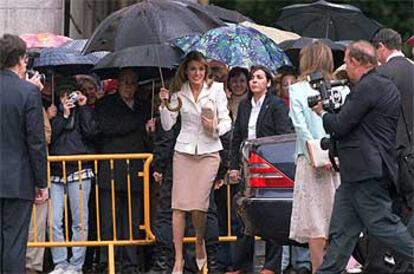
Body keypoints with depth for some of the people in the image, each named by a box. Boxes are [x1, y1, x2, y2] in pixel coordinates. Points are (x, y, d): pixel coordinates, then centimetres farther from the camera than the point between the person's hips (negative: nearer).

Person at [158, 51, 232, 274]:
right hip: (184, 152, 1)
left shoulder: (216, 90, 4)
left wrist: (216, 128, -16)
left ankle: (200, 244, 22)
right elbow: (167, 125, 5)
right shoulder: (179, 93, 7)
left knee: (199, 205, -7)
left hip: (208, 152, -1)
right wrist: (164, 105, -9)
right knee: (179, 205, -6)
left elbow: (226, 121, 4)